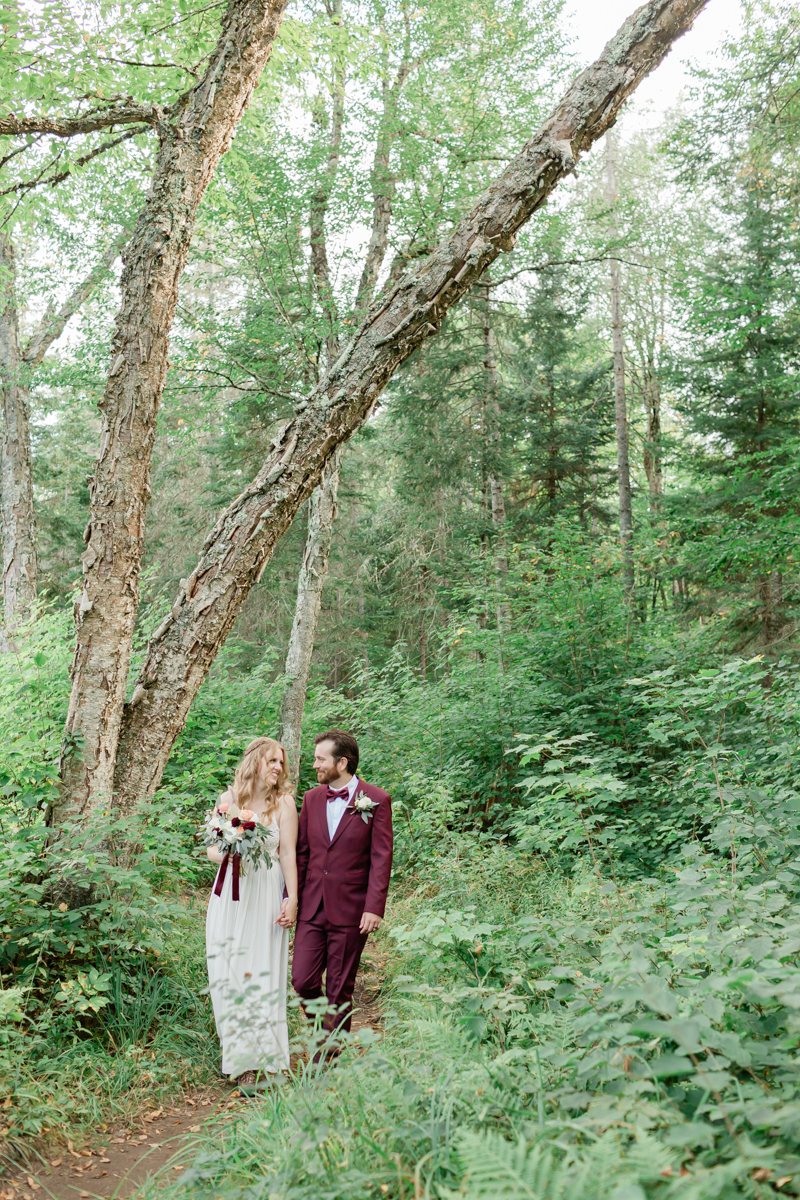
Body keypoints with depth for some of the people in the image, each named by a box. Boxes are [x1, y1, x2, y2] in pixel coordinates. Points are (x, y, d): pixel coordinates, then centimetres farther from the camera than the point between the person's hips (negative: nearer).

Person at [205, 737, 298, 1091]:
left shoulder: (283, 802, 0)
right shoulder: (227, 799, 6)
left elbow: (288, 854, -3)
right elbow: (212, 850, 11)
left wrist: (292, 899, -8)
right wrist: (230, 854, -11)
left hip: (266, 895, -3)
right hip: (230, 893, 3)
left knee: (261, 972, -3)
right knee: (226, 971, 3)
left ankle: (255, 1060, 6)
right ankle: (236, 1052, 17)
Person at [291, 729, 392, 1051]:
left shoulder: (376, 800, -7)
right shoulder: (312, 798, 8)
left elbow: (381, 858, -9)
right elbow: (301, 853, 11)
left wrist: (374, 908, -15)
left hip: (350, 912, -4)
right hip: (312, 908, 4)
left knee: (339, 989, 6)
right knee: (302, 980, 2)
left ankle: (331, 1053, 24)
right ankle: (324, 1029, 30)